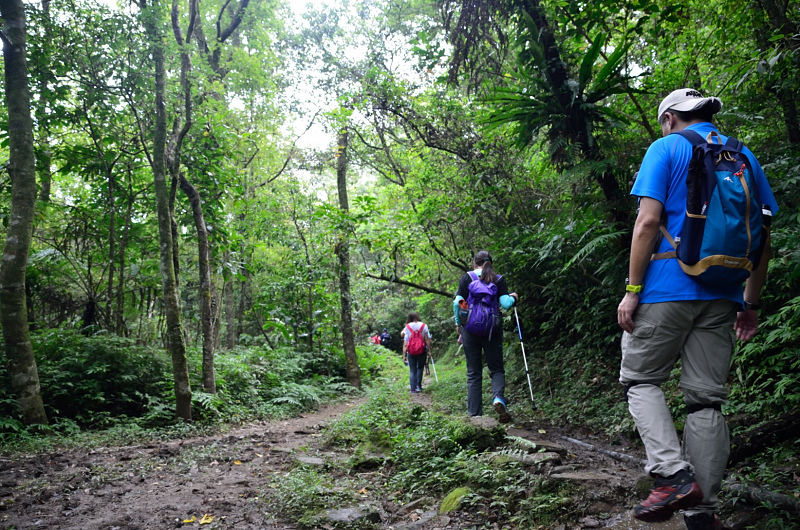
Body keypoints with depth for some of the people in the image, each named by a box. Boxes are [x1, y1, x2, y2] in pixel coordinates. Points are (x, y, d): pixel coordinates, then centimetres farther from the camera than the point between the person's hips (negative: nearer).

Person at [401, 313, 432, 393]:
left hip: (411, 352, 0)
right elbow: (427, 339, -5)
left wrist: (404, 355, -3)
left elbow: (405, 343, -4)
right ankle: (418, 385, 6)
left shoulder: (407, 327, 0)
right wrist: (429, 350, -1)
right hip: (422, 351, 0)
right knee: (420, 368, 18)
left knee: (412, 370, 8)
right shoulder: (424, 326, 1)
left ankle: (413, 389, 2)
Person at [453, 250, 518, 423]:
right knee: (496, 368, 9)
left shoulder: (467, 278, 3)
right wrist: (513, 298, 16)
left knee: (473, 372, 6)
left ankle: (474, 413, 3)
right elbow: (505, 304, -6)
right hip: (492, 329, 0)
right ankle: (498, 398, -20)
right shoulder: (499, 280, 5)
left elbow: (458, 302, -5)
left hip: (470, 328, 0)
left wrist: (458, 323, 7)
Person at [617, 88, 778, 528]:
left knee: (640, 380, 7)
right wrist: (751, 303, 17)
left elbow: (648, 220, -11)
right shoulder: (744, 157, 16)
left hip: (670, 289, -5)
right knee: (706, 398, 7)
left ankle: (675, 475, -10)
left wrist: (632, 289, -9)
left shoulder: (666, 149, 0)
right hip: (723, 295, 5)